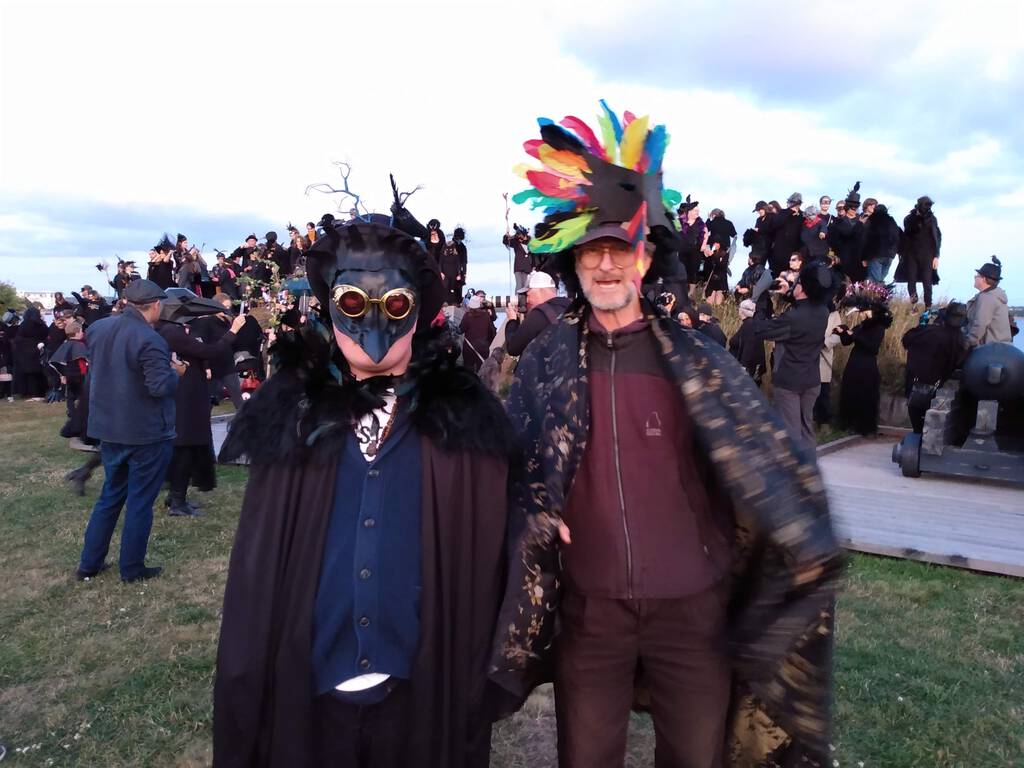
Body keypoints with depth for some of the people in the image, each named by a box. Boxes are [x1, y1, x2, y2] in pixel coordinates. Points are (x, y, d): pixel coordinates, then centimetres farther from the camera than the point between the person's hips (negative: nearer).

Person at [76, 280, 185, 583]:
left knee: (110, 495, 20)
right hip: (147, 432, -7)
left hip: (109, 427, 7)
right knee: (140, 501, 6)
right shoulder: (150, 340, -22)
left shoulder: (97, 328, 3)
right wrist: (176, 371, -7)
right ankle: (131, 568, 17)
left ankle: (89, 563, 26)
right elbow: (160, 387, -25)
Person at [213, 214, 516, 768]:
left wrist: (477, 685, -4)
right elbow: (257, 563, 0)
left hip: (424, 693, -1)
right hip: (304, 688, 1)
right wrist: (244, 685, -1)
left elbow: (485, 566, -4)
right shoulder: (293, 412, -1)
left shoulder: (464, 420, -5)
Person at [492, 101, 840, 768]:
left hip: (693, 604, 0)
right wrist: (536, 511, -14)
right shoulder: (545, 361, -3)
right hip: (588, 605, 1)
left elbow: (772, 462, -4)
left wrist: (807, 549, -16)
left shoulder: (698, 359, -6)